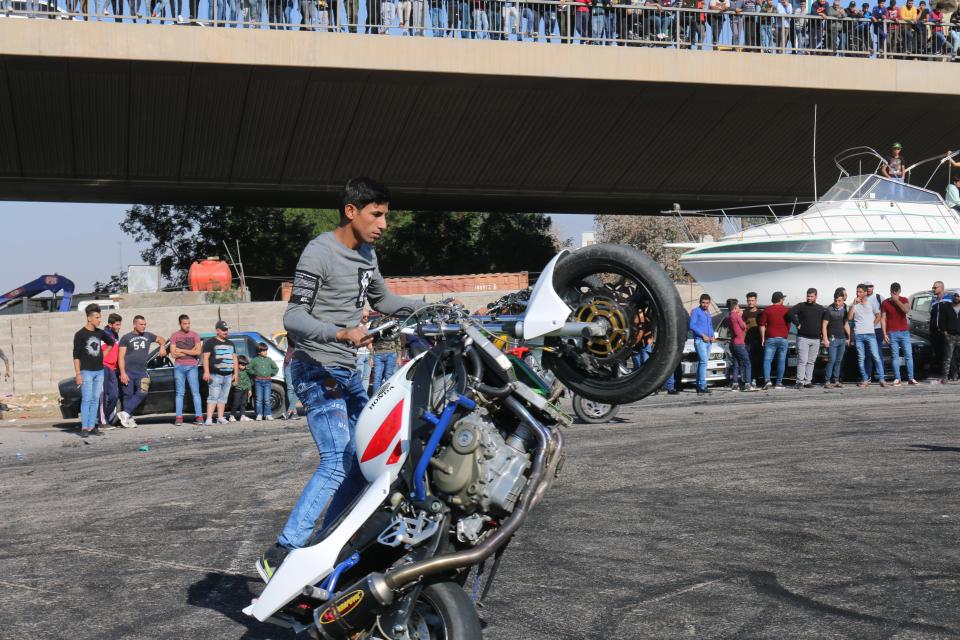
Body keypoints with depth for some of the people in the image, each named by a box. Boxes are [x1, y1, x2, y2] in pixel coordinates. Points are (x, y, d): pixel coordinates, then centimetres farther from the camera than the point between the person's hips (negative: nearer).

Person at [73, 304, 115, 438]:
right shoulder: (80, 334, -6)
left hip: (99, 371, 5)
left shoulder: (100, 332, 9)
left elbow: (111, 342, 29)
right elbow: (76, 356, -8)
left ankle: (91, 426, 8)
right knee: (86, 399, -8)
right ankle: (84, 427, -6)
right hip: (86, 371, -5)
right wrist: (78, 374, -13)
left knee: (95, 399, 5)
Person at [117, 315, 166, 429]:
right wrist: (122, 373, -12)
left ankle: (125, 413, -11)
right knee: (128, 395, -1)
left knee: (142, 393, -14)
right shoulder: (126, 338, 1)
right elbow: (121, 357, -3)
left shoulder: (148, 336, 13)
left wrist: (162, 346, 9)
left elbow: (161, 339, 32)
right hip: (128, 371, -3)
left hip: (141, 372, 3)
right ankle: (129, 419, 4)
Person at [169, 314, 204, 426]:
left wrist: (182, 350, -5)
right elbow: (174, 354, -3)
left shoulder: (195, 335, 6)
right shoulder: (174, 336, 6)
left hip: (192, 366, -1)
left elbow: (198, 352, -5)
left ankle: (199, 416, -6)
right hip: (179, 366, 1)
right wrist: (190, 351, -4)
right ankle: (179, 417, 1)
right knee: (179, 392, 1)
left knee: (195, 392, -4)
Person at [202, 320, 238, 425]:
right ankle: (209, 419, -14)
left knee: (223, 397, 7)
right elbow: (205, 358, -5)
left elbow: (234, 359, 23)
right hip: (215, 374, -6)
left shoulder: (230, 344, 22)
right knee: (213, 397, -11)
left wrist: (236, 373, 14)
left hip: (228, 375, 6)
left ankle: (220, 418, 11)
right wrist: (206, 372, -15)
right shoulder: (210, 342, 2)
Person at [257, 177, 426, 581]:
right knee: (336, 465, -17)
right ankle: (280, 556, -16)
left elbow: (382, 300, 29)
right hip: (318, 372, -9)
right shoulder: (319, 253, -14)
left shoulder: (366, 254, 14)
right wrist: (341, 333, -35)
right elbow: (293, 317, -19)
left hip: (349, 372, 9)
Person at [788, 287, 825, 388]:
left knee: (811, 362, 6)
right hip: (803, 338, -5)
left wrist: (822, 334, 9)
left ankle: (808, 381, 10)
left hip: (816, 339, 5)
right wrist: (797, 324, -13)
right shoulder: (801, 306, 0)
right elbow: (790, 313, -15)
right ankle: (800, 382, -12)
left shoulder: (821, 308, 14)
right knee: (802, 361, -10)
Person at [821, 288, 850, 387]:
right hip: (832, 339, -5)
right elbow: (824, 325, -6)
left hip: (842, 339, 5)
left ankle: (836, 381, 11)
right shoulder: (829, 310, -6)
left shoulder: (845, 309, 9)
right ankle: (827, 381, -7)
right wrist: (825, 339, -12)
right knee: (832, 360, -11)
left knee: (839, 361, 6)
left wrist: (848, 338, 18)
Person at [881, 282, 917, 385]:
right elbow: (883, 319, 3)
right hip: (892, 333, -1)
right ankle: (897, 379, -1)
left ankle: (910, 378, 0)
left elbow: (906, 310, -14)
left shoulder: (904, 300, 7)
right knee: (895, 356, -2)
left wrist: (897, 300, -13)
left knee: (909, 355, -3)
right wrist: (884, 334, -4)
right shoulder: (885, 303, 4)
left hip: (904, 332, 1)